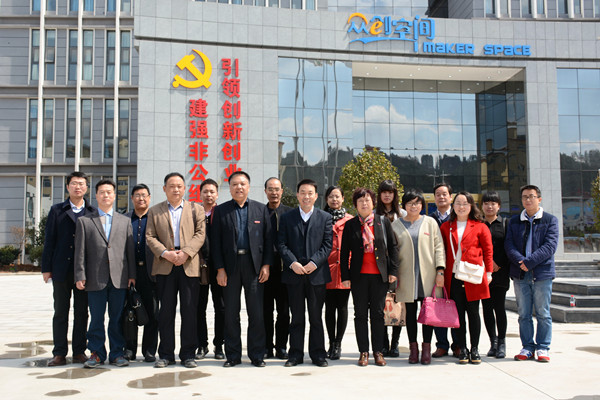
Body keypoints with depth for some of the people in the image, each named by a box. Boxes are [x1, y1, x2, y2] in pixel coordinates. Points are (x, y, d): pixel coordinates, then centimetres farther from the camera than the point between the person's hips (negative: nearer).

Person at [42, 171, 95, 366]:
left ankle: (79, 352, 14)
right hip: (61, 270, 0)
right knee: (60, 312, 5)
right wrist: (46, 268, 0)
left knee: (81, 312, 6)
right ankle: (59, 354, 11)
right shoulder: (57, 210, 8)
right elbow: (49, 240, 5)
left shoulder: (93, 213, 8)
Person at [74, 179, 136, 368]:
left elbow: (130, 249, 9)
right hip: (95, 279, -1)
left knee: (117, 319, 6)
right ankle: (97, 354, 15)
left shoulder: (125, 221, 13)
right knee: (96, 319, 4)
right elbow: (80, 251, 3)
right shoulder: (84, 221, 8)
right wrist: (80, 276, -4)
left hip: (119, 279, 1)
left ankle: (117, 353, 15)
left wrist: (132, 274, 3)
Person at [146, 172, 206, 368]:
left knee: (190, 310, 0)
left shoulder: (196, 209, 12)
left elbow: (200, 234, 2)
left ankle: (188, 354, 9)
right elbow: (150, 237, 5)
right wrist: (165, 253, -11)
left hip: (190, 265, 0)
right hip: (165, 266, 1)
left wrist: (185, 253, -13)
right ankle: (166, 354, 12)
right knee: (166, 310, 3)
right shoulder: (154, 211, 14)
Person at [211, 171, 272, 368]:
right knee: (231, 313, 6)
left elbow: (268, 239, 6)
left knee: (256, 313, 3)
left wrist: (266, 265, -3)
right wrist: (220, 268, -5)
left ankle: (257, 355, 14)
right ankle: (233, 355, 17)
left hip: (254, 265, 0)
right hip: (230, 266, 0)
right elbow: (216, 242, 3)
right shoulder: (220, 211, 7)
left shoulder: (261, 209, 8)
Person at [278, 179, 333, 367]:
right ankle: (296, 354, 15)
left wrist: (314, 262, -12)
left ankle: (318, 354, 17)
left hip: (317, 273, 0)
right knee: (296, 317, 7)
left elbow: (328, 244, 1)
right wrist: (292, 263, -12)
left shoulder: (325, 217, 7)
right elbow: (281, 244, 2)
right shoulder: (287, 218, 8)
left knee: (316, 317, 7)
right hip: (294, 274, 0)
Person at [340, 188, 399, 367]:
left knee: (378, 313, 4)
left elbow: (393, 247, 6)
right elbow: (344, 252, 5)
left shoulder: (383, 222, 5)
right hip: (359, 276, 0)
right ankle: (363, 352, 13)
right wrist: (345, 276, 0)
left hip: (379, 275, 0)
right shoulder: (350, 225, 5)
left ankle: (378, 351, 15)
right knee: (360, 314, 5)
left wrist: (393, 271, 0)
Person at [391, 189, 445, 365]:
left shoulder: (430, 222, 8)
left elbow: (438, 246, 5)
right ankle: (413, 348, 14)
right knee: (410, 312, 5)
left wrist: (440, 270, -3)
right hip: (407, 277, 0)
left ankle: (427, 348, 12)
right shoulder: (396, 225, 8)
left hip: (428, 275, 0)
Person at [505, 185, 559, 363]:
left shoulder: (550, 220, 4)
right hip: (520, 274, 2)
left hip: (542, 274, -2)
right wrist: (520, 261, -15)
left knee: (543, 313, 3)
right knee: (524, 314, 6)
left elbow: (550, 246, -8)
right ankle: (527, 348, 14)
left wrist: (529, 262, -17)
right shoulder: (514, 221, 13)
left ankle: (543, 348, 13)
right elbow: (509, 245, 3)